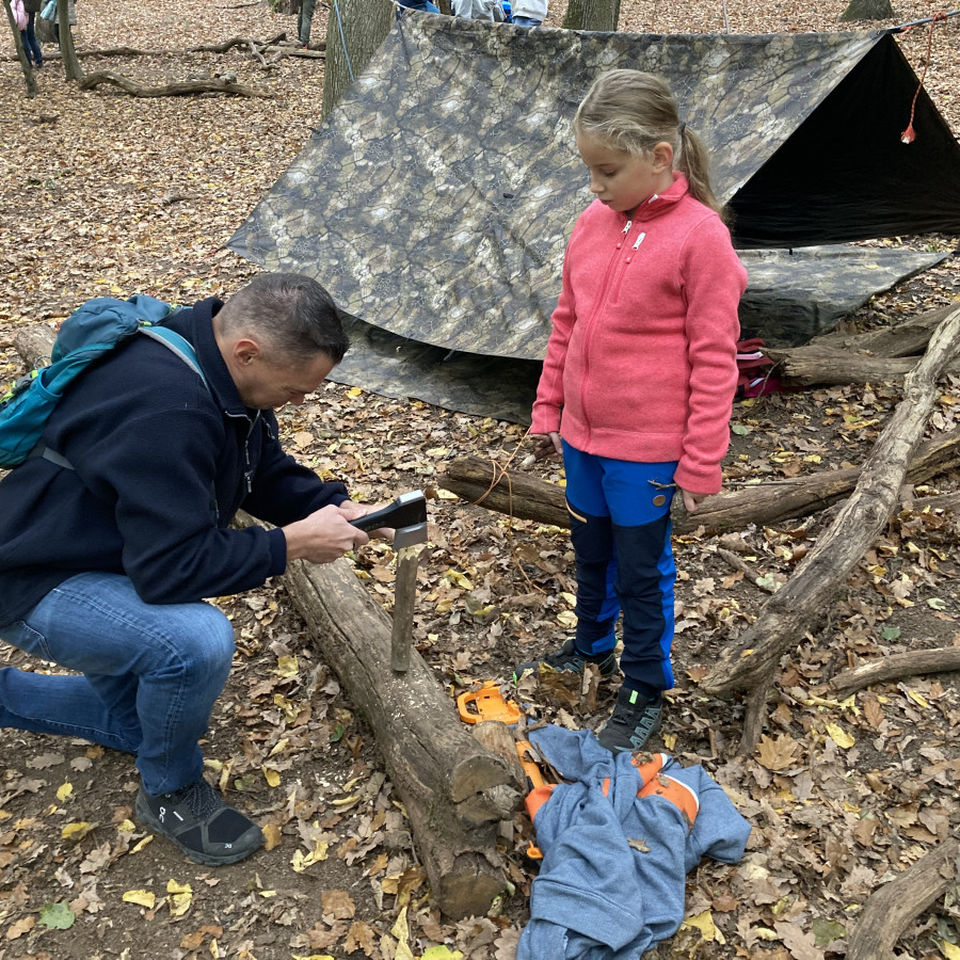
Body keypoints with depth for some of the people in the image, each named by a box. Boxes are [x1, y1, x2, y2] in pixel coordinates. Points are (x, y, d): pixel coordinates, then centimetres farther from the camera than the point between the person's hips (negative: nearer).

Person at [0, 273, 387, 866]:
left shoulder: (226, 373, -8)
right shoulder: (163, 408, -38)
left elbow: (268, 472, 5)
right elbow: (171, 567, -35)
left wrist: (335, 506, -13)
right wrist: (293, 543, -30)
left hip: (119, 561, 10)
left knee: (142, 722, 22)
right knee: (197, 641, -35)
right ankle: (173, 793, -5)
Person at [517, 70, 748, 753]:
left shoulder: (699, 235, -16)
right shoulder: (593, 223, 1)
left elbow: (714, 358, -15)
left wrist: (701, 463, -13)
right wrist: (547, 411, 14)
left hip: (648, 447, -6)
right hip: (583, 436, 6)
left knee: (642, 570, 9)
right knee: (591, 555, 22)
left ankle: (645, 691, 28)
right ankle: (591, 648, 46)